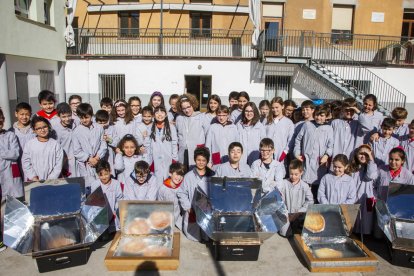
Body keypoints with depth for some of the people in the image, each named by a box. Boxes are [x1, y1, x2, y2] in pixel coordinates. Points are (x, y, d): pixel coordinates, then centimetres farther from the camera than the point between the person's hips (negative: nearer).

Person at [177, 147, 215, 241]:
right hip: (193, 212, -1)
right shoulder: (189, 176, -2)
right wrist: (188, 207, -5)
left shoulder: (212, 176, 1)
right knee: (193, 238, 1)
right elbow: (181, 193, 1)